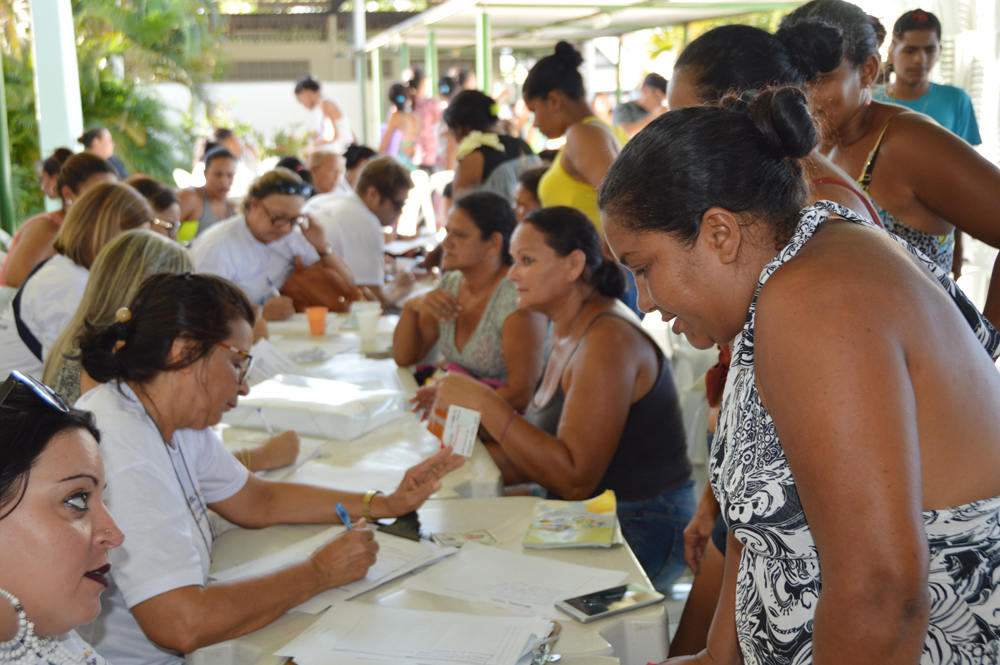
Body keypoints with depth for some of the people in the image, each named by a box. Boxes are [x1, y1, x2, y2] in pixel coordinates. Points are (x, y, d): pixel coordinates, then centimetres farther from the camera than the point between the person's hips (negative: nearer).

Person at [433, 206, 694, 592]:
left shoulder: (608, 342, -20)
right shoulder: (567, 331, 10)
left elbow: (575, 479, -25)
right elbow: (548, 456, 12)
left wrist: (485, 403, -25)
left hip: (641, 531, -9)